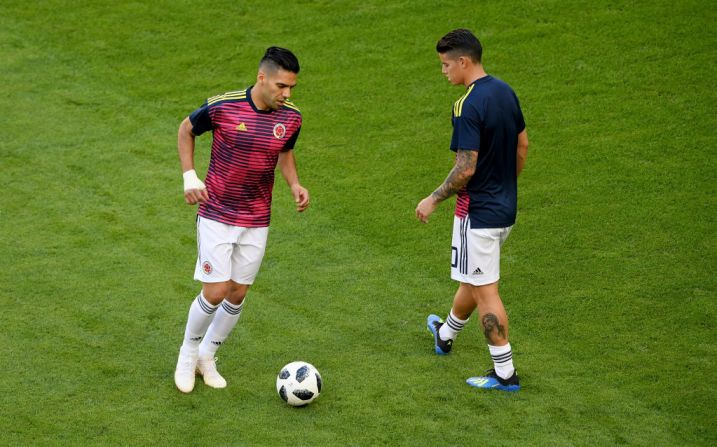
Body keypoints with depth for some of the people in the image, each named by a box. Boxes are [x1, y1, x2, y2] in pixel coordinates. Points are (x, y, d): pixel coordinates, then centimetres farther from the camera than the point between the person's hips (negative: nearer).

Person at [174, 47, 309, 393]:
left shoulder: (291, 117, -6)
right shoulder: (221, 107, -17)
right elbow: (186, 130, 2)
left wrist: (295, 185, -4)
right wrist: (190, 177, -7)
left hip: (256, 222, 4)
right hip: (216, 217, -4)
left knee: (237, 294, 9)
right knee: (215, 293, -8)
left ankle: (207, 357, 30)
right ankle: (188, 353, 19)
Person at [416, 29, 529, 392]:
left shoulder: (468, 106, -23)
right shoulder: (505, 91, 4)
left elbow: (466, 169, -24)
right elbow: (522, 145, 13)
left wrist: (434, 199, -11)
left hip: (478, 212, -9)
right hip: (505, 206, 9)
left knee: (484, 291, 1)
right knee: (473, 277, 26)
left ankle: (505, 374, 7)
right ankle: (446, 334, 49)